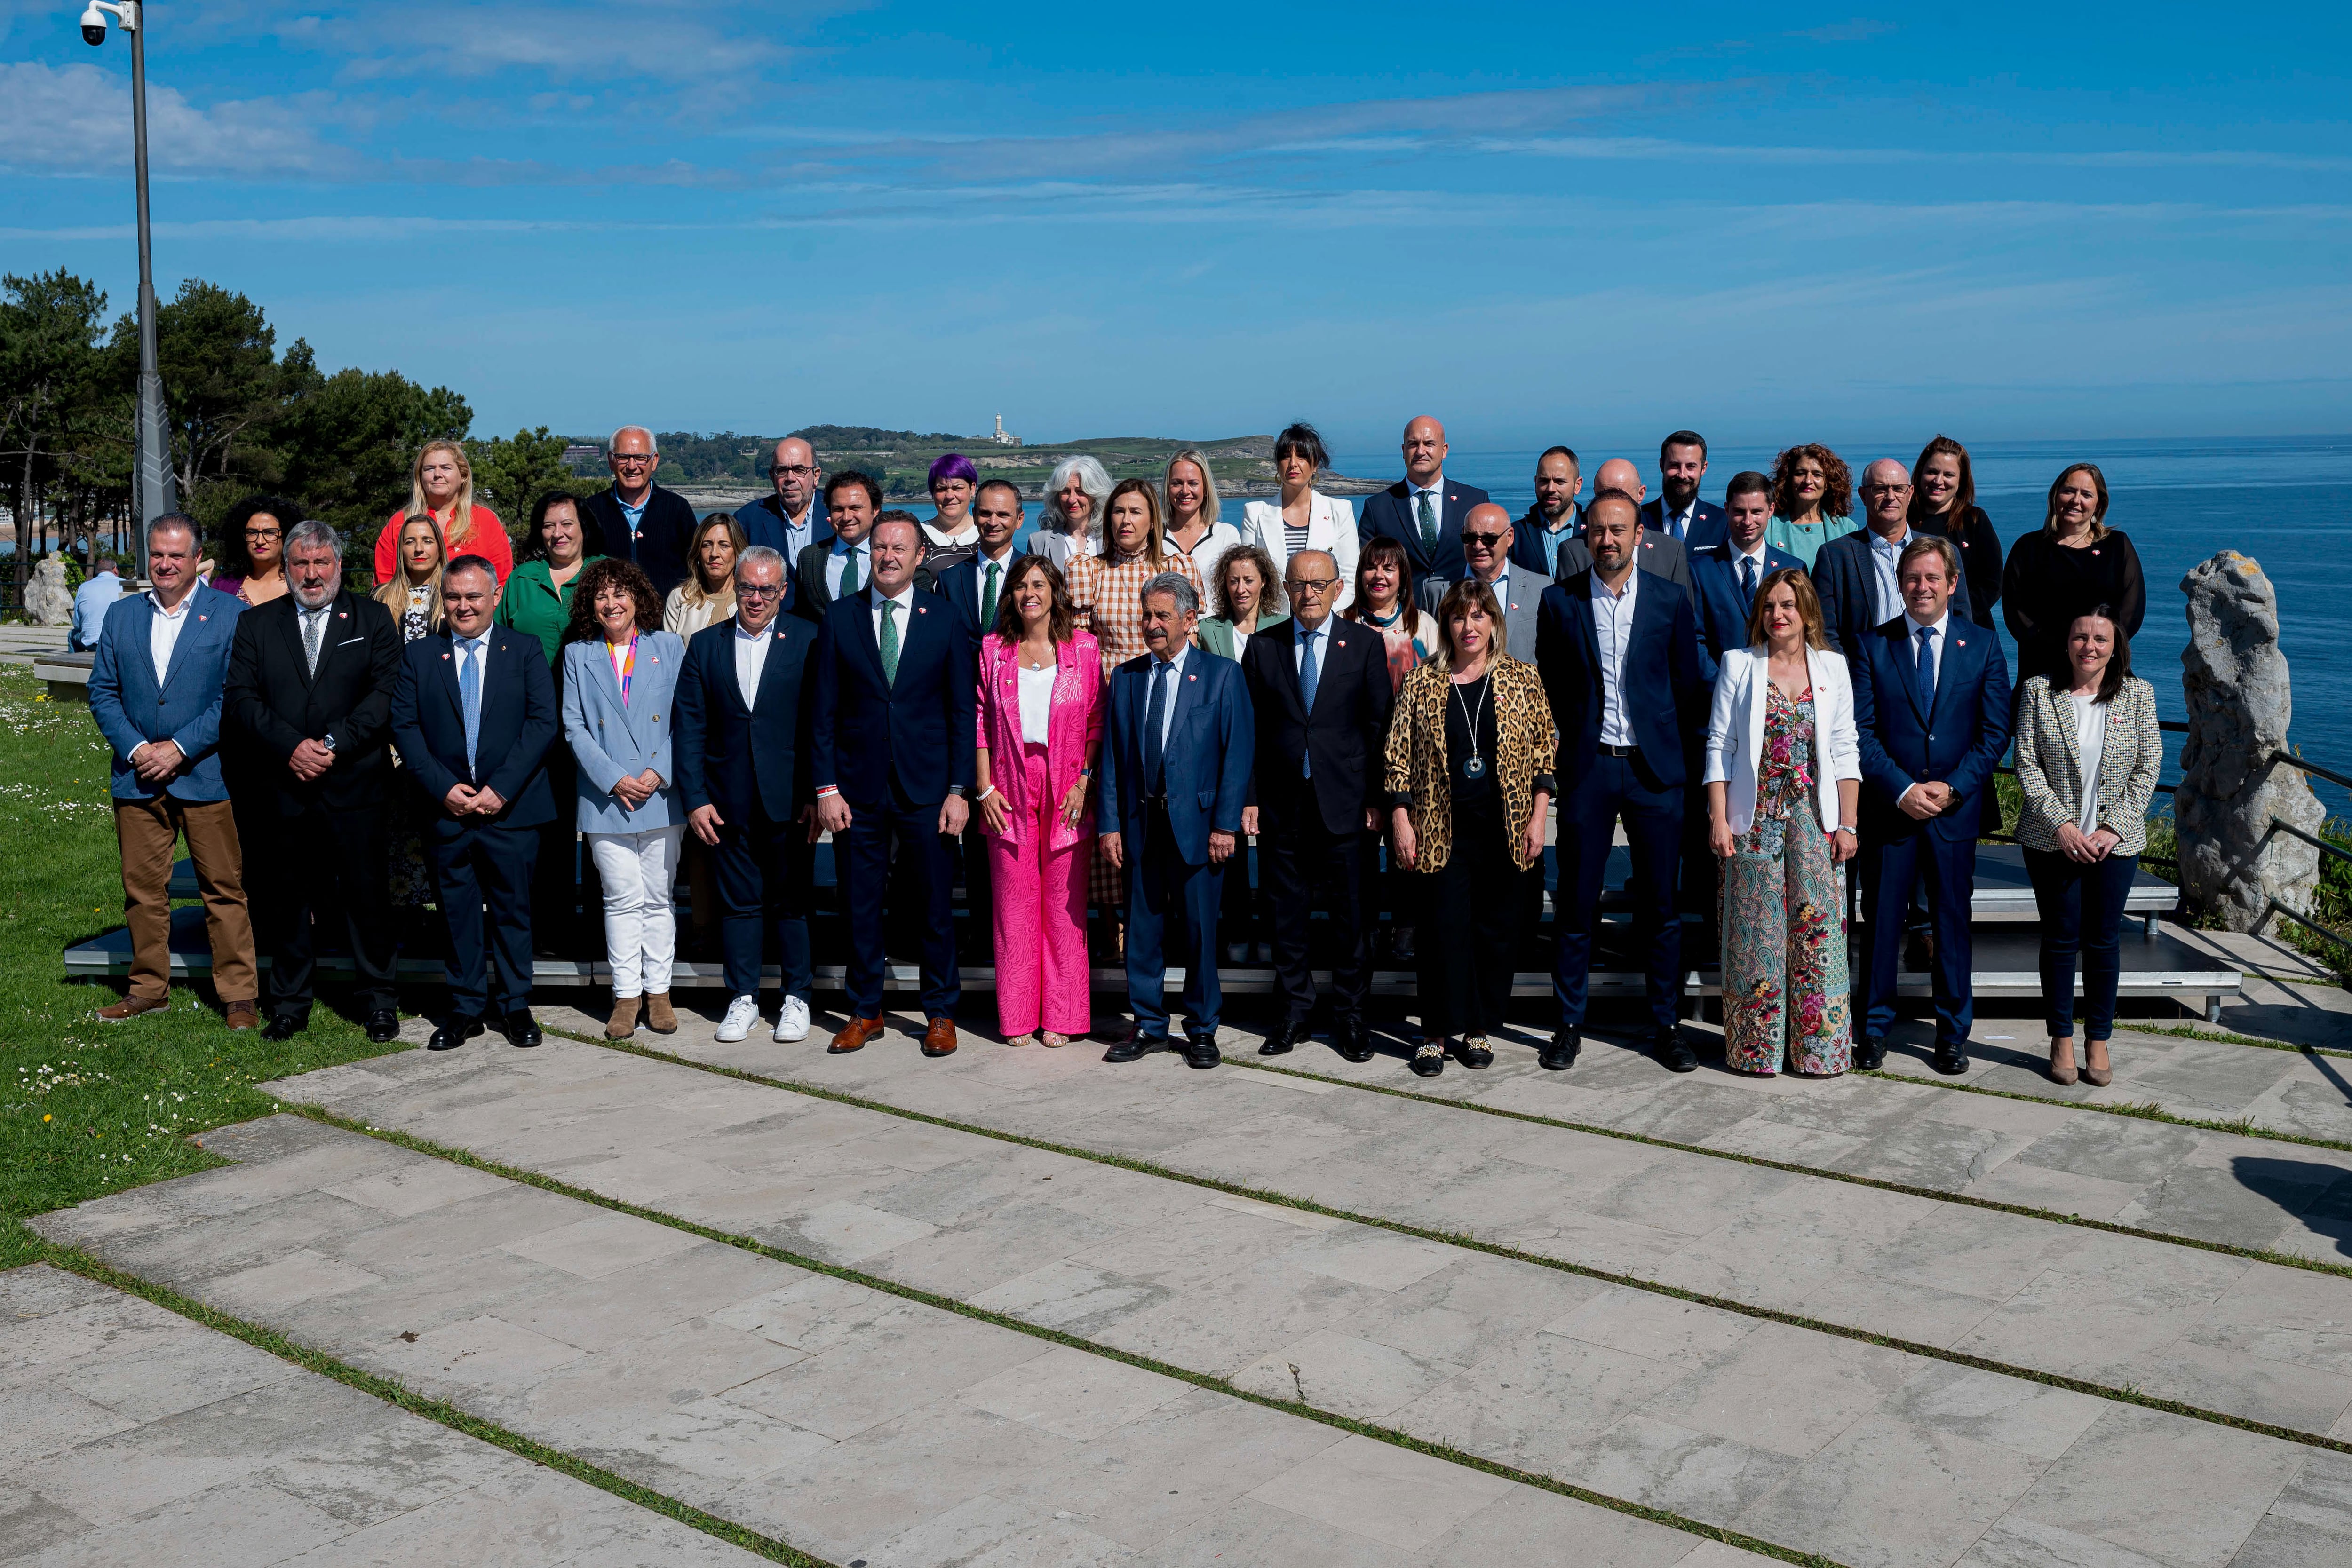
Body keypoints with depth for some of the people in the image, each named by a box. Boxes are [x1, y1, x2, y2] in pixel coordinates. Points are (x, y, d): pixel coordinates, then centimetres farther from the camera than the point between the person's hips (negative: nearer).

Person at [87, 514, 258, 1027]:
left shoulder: (231, 614, -1)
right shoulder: (121, 616, 12)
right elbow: (102, 691, 10)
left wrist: (180, 748, -13)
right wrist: (135, 749, -6)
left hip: (206, 776, -4)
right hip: (137, 776, 4)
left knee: (224, 888, 1)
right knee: (142, 888, 9)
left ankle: (239, 994, 7)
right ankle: (149, 989, 22)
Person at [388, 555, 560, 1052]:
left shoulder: (525, 651, 4)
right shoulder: (417, 656, 8)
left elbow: (543, 722, -4)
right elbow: (404, 726, 2)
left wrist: (500, 789, -12)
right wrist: (443, 787, -10)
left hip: (511, 808, -1)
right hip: (448, 807, 1)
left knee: (513, 908, 6)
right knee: (458, 911, 7)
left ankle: (515, 1006, 17)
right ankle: (465, 1008, 17)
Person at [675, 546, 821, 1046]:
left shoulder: (808, 641, 0)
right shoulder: (705, 645, 8)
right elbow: (689, 728, 5)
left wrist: (817, 794, -9)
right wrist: (694, 799, -2)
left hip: (789, 799, -2)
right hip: (728, 804, 2)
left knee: (792, 901, 5)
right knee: (739, 901, 9)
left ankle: (796, 998, 18)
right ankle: (743, 999, 20)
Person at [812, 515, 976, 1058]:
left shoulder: (946, 620, 2)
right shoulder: (840, 617, 4)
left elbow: (963, 712, 2)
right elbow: (824, 710, 4)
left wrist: (959, 790, -5)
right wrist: (826, 788, -2)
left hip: (926, 788, -1)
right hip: (858, 788, 1)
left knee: (937, 905, 4)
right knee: (860, 906, 7)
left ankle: (940, 1014, 18)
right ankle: (865, 1011, 22)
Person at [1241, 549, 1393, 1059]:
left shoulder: (1365, 643, 3)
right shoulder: (1262, 646, 7)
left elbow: (1380, 726, 3)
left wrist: (1377, 798, -3)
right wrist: (1249, 798, 0)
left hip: (1343, 801, -1)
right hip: (1281, 802, 1)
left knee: (1350, 912, 4)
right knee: (1287, 912, 7)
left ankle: (1350, 1013, 17)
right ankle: (1296, 1013, 18)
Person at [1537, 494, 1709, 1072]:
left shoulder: (1671, 602, 3)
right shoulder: (1559, 601, 2)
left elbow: (1688, 689, 7)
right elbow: (1547, 686, 7)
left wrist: (1683, 761, 4)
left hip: (1654, 769, 0)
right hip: (1587, 766, 0)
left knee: (1661, 905, 6)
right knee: (1577, 904, 5)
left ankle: (1666, 1025, 17)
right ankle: (1570, 1024, 16)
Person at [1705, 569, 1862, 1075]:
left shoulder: (1832, 667, 8)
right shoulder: (1739, 664, 5)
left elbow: (1845, 751, 6)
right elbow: (1720, 744, 2)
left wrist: (1848, 823, -1)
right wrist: (1719, 819, -5)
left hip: (1815, 819, 1)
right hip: (1755, 819, -1)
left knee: (1817, 927, -1)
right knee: (1758, 931, 1)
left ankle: (1818, 1045, 9)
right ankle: (1757, 1048, 11)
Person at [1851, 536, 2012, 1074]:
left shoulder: (1982, 646, 5)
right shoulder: (1873, 646, 3)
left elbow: (1996, 732, 1)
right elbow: (1861, 731, -2)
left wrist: (1952, 788, -11)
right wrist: (1903, 789, -13)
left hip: (1955, 808, 1)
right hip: (1889, 806, 0)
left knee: (1953, 921, 7)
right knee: (1882, 920, 5)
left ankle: (1953, 1033, 19)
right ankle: (1875, 1028, 17)